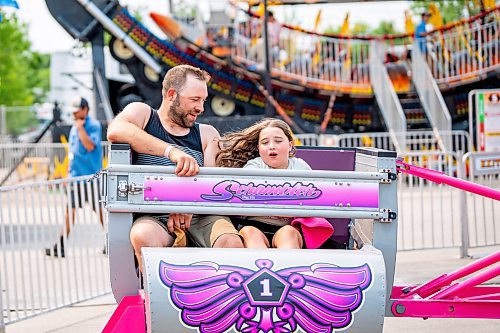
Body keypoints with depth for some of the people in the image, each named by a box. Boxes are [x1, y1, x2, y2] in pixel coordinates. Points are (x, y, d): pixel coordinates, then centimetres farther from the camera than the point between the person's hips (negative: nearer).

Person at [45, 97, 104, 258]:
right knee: (70, 210, 7)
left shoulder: (94, 125, -9)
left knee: (99, 210, -1)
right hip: (76, 176, 8)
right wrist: (70, 172, 19)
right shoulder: (74, 128, 15)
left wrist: (80, 128, -18)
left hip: (91, 176, -8)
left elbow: (90, 146, -23)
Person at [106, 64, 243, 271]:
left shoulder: (207, 134, 25)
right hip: (153, 217, -2)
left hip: (200, 217, 3)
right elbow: (115, 131, -10)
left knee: (230, 242, -31)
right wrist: (172, 151, -22)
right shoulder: (142, 113, 16)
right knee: (144, 237, -38)